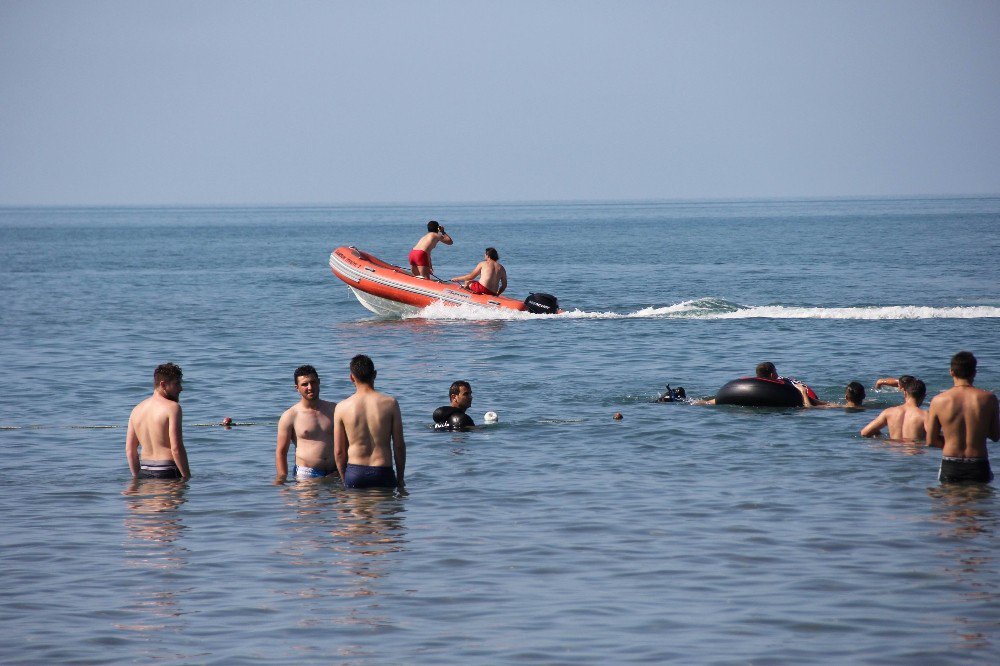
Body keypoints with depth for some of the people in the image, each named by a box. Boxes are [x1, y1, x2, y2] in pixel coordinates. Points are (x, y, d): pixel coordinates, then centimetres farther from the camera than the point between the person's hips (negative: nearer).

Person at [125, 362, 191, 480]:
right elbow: (176, 449, -15)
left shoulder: (137, 410, 14)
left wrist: (137, 477, 21)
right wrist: (187, 477, -9)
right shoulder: (172, 407, -7)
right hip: (167, 473, -7)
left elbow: (130, 450, 14)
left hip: (144, 473, 7)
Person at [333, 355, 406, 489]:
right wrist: (400, 478, 11)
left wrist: (345, 480, 15)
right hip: (383, 473, -1)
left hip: (354, 473, 1)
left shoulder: (342, 407, -1)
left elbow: (339, 451, 2)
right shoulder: (390, 403, -3)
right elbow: (399, 446, 0)